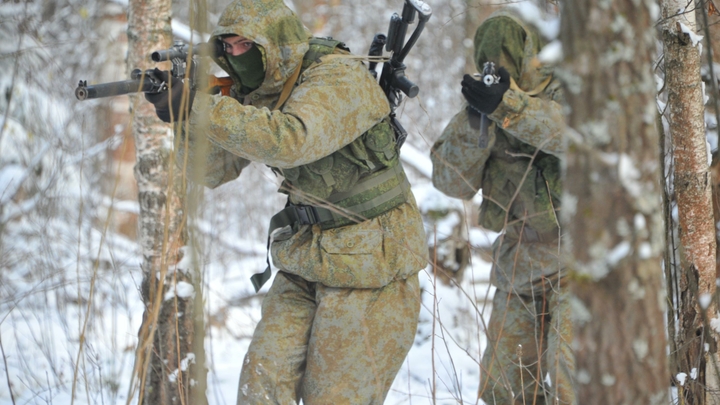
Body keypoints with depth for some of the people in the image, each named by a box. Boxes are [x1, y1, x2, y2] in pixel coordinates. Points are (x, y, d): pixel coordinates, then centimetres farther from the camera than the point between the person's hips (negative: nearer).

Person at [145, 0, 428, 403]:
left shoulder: (341, 78, -20)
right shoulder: (255, 93, 3)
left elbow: (290, 142, -38)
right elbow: (211, 169, 4)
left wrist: (201, 105, -35)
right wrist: (181, 116, -16)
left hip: (371, 267, -7)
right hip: (306, 264, 7)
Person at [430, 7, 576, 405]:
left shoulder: (561, 91, -7)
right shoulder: (480, 107, 5)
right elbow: (452, 181, -5)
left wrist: (509, 105, -40)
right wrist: (476, 122, -20)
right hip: (518, 265, 6)